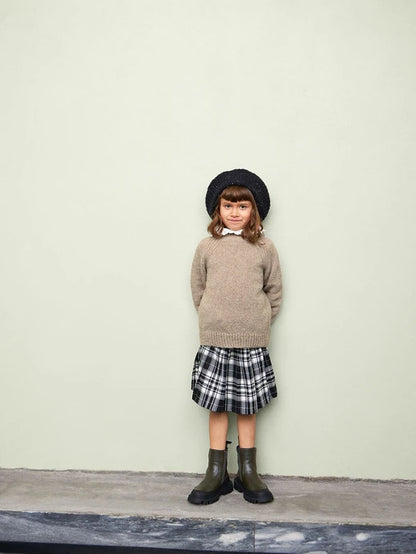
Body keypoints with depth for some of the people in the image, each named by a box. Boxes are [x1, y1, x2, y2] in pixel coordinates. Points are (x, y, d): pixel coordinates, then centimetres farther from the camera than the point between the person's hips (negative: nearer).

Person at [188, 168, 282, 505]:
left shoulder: (265, 248, 2)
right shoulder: (207, 247, 2)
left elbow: (275, 291, 8)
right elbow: (198, 289, 10)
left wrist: (259, 322, 4)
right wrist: (213, 319, 6)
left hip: (252, 342, 0)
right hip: (215, 340, 0)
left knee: (247, 407, 9)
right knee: (217, 406, 7)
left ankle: (248, 474, 24)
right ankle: (217, 475, 20)